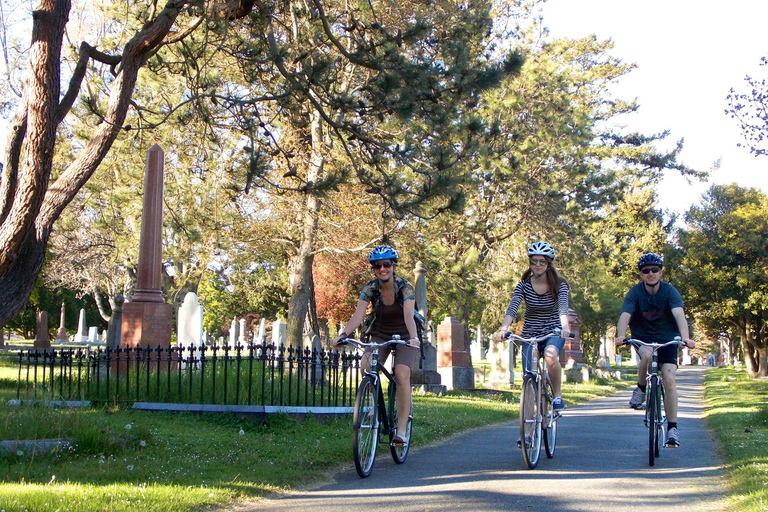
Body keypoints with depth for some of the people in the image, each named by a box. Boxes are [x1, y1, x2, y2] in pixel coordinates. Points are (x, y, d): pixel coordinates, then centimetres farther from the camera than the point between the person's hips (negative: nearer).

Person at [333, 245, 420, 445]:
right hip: (380, 335, 3)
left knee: (402, 376, -22)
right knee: (366, 368, -24)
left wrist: (414, 338, -56)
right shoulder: (370, 289, -15)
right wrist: (342, 335, -45)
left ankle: (402, 429, -16)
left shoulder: (405, 287, -22)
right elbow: (358, 315, -27)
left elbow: (409, 315, -37)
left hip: (404, 336, -3)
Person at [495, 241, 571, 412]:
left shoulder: (559, 285, -8)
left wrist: (565, 327, -45)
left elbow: (563, 307, -24)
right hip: (530, 334, 2)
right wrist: (503, 329, -36)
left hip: (554, 333, -2)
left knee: (550, 355, -34)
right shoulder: (524, 285, -6)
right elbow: (512, 309, -18)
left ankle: (557, 396, -18)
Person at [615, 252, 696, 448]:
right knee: (647, 355, -35)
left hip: (667, 338, 0)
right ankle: (640, 389, -7)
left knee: (669, 379, -16)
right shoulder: (635, 292, -12)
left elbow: (679, 314, -30)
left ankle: (672, 428, -6)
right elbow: (625, 315, -26)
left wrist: (685, 337, -49)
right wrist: (620, 336, -46)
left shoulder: (670, 291, -14)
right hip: (642, 337, 0)